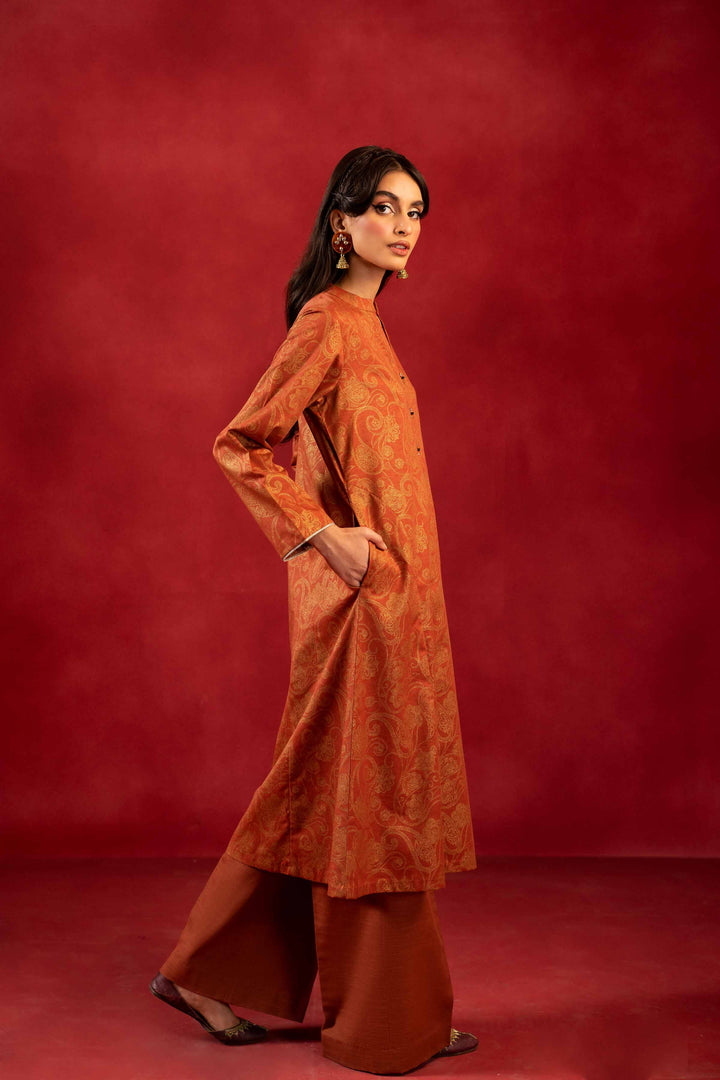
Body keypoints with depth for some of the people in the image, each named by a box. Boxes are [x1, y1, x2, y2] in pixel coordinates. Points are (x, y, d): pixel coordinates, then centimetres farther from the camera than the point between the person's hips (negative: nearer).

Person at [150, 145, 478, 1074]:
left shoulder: (360, 320, 16)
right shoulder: (327, 319, -12)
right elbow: (239, 446, -15)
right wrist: (327, 535, -16)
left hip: (383, 586, 9)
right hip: (360, 590, -9)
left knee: (324, 789, 13)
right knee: (374, 793, 0)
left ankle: (211, 973, 23)